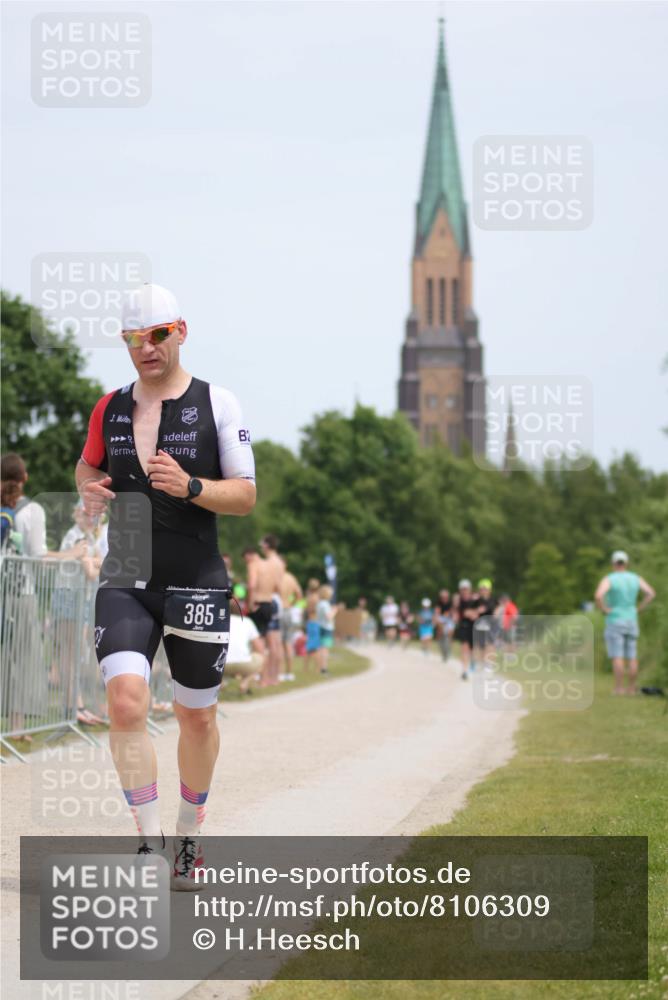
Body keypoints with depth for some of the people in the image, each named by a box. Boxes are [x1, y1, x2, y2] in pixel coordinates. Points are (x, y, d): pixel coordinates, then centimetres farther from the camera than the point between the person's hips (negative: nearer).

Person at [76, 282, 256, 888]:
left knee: (197, 718, 8)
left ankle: (189, 835, 30)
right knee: (126, 703, -18)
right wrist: (90, 491, 2)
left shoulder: (217, 404, -2)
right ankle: (150, 843, -10)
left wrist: (190, 487, -22)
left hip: (197, 585, -1)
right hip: (124, 583, 1)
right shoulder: (111, 409, 8)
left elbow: (246, 496, -3)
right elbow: (88, 465, 26)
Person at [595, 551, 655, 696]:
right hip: (631, 621, 4)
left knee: (617, 657, -6)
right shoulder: (635, 579, 4)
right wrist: (639, 608, 4)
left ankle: (619, 688, -9)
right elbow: (651, 593, -2)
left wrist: (604, 610, -11)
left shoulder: (608, 579, -9)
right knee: (632, 658, 7)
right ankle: (631, 688, 6)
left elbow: (598, 596, -26)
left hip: (614, 622, -4)